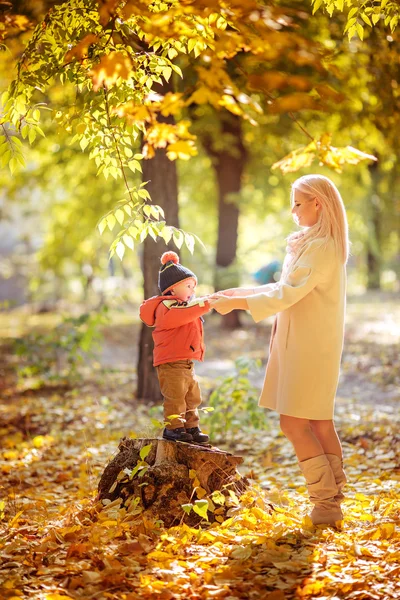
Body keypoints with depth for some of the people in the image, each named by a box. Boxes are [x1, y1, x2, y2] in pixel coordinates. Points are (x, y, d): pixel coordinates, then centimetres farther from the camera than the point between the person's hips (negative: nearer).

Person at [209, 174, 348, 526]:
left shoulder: (322, 247, -17)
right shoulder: (314, 244, 14)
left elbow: (287, 295, -22)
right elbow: (287, 287, 21)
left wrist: (234, 303, -17)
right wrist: (239, 293, 17)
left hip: (310, 348, -10)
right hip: (305, 345, 10)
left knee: (294, 423, -8)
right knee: (319, 423, 12)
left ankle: (327, 504, -4)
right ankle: (333, 497, 18)